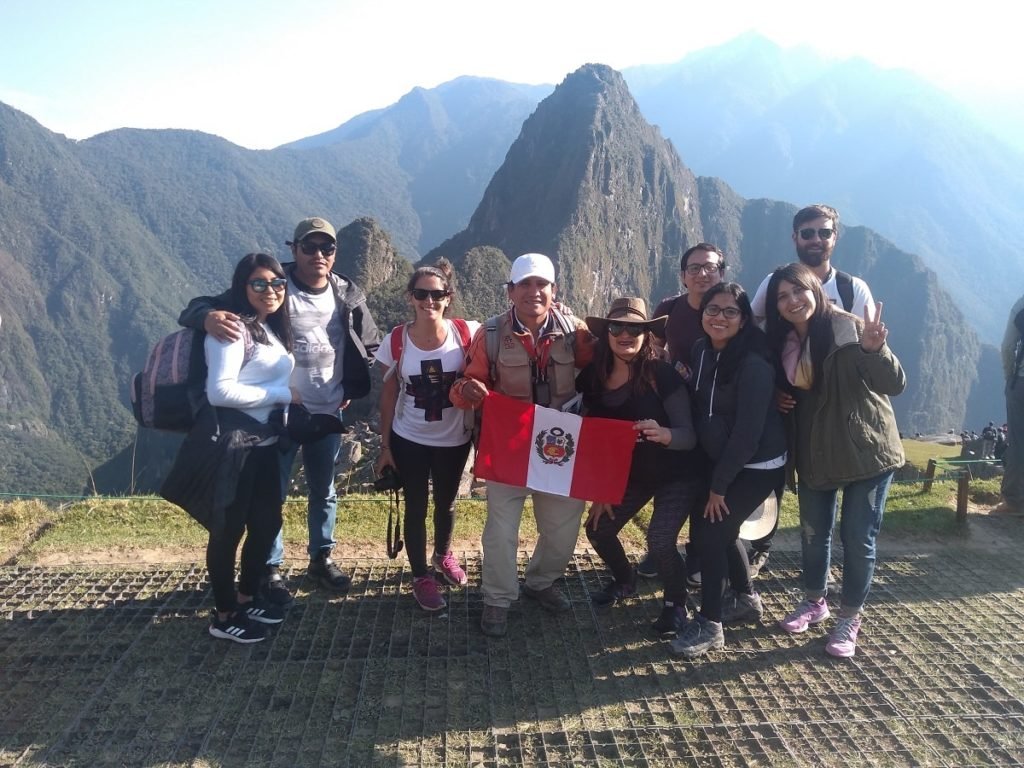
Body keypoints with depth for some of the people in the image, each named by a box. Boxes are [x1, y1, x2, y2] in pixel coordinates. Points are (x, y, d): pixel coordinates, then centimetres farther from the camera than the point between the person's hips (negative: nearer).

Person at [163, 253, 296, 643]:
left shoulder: (272, 329, 14)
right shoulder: (232, 327, -15)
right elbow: (220, 391, -23)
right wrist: (282, 395, -17)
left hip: (263, 443, 9)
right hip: (229, 443, -9)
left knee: (267, 522, 17)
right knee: (228, 530, 4)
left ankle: (247, 598, 37)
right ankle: (224, 617, 21)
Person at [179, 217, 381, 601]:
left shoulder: (348, 295, -2)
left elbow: (371, 343, 13)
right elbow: (200, 306, -18)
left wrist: (351, 389, 4)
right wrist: (209, 317, -43)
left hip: (327, 414, 4)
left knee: (324, 491, 17)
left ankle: (321, 558, 35)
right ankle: (270, 568, 24)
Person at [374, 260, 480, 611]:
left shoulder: (466, 334, -15)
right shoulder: (396, 340, -12)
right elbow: (389, 393, -4)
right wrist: (385, 444, -2)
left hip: (454, 440, 1)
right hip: (409, 440, -1)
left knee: (445, 503, 21)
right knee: (416, 508, 11)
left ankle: (443, 556, 49)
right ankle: (421, 577, 30)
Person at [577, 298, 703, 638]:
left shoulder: (661, 374, -24)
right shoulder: (592, 378, -10)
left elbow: (690, 435, -25)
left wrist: (664, 434, -48)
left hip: (677, 476, -5)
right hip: (630, 474, 6)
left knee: (660, 540, -19)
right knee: (598, 528, 5)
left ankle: (676, 603, 11)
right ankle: (625, 580, 37)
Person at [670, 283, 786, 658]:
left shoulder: (754, 363, -23)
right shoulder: (702, 350, 0)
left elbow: (748, 431, -23)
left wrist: (719, 485, -17)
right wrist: (715, 476, 6)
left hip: (757, 466, -7)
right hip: (723, 461, 8)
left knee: (710, 531, -9)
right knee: (721, 529, 15)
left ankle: (709, 625, 4)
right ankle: (746, 598, 39)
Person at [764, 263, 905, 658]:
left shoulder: (849, 328, -16)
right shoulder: (785, 342, 1)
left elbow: (895, 384, -23)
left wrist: (874, 350, -41)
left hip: (866, 452, -5)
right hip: (814, 456, 5)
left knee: (858, 539, 3)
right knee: (813, 533, 16)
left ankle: (849, 620, 20)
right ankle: (814, 601, 37)